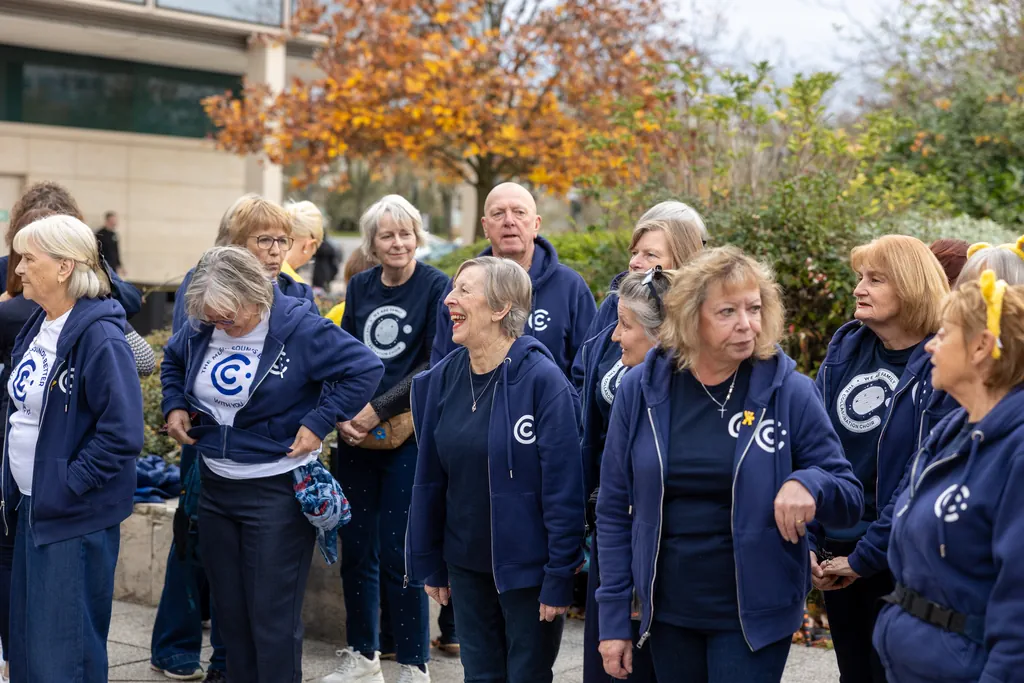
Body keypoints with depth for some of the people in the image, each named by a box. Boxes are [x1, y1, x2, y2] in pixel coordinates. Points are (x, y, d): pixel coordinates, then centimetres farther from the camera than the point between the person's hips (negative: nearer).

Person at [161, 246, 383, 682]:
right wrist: (174, 405, 5)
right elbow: (172, 362, 22)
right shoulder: (201, 329, 0)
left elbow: (365, 370, -14)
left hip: (277, 492, -6)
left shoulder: (299, 327, -17)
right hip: (215, 486, 6)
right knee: (229, 609, 15)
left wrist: (319, 421, -18)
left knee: (273, 615, -1)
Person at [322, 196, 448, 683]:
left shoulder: (436, 287, -5)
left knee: (397, 553, -4)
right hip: (355, 438, 5)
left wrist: (380, 409, -14)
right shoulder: (359, 287, 10)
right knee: (356, 550, 10)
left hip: (407, 437, -5)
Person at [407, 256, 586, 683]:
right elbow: (430, 478, 6)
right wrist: (430, 564, 8)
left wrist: (560, 578, -17)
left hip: (526, 567, -5)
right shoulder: (445, 377, 0)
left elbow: (563, 487, -17)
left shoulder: (542, 380, -17)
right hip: (466, 564, 5)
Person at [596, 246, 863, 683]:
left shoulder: (790, 391, -8)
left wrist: (810, 483, -25)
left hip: (755, 615, -2)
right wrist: (613, 618, 1)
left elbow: (849, 500, -3)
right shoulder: (641, 390, -4)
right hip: (667, 614, 2)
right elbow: (615, 511, 2)